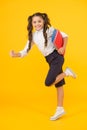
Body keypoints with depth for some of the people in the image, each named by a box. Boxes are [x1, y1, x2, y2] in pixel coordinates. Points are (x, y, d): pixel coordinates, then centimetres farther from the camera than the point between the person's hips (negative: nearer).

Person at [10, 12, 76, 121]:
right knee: (58, 84, 12)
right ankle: (60, 109, 19)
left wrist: (63, 48, -15)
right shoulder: (32, 36, 5)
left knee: (48, 82, -19)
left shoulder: (50, 30, -9)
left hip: (56, 57, -6)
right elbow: (25, 51, 3)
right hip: (50, 60, 6)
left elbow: (65, 36, -2)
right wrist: (15, 54, -14)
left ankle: (66, 72, 2)